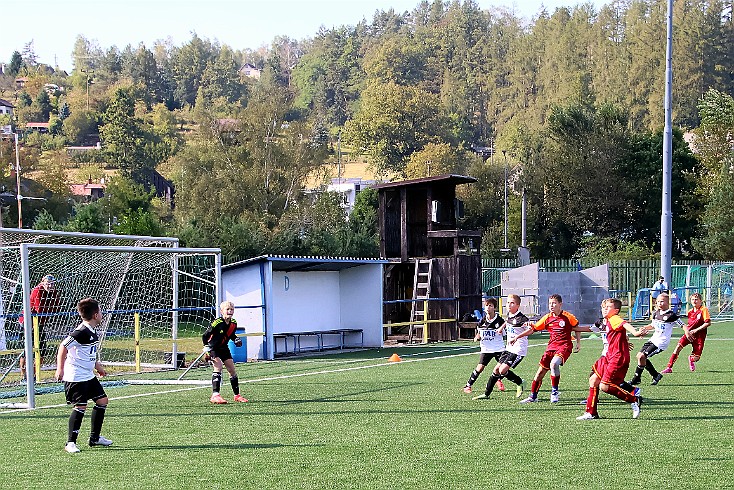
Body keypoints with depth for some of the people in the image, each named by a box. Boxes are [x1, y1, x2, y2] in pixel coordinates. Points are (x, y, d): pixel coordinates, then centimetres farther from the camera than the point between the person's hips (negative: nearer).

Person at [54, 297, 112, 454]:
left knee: (102, 401, 12)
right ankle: (70, 443, -4)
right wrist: (60, 369, -22)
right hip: (76, 377, -10)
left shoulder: (92, 331, 10)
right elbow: (63, 346, -19)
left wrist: (97, 366, 29)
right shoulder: (81, 332, -20)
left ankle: (95, 437, 23)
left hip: (88, 375, 10)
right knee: (80, 407, -13)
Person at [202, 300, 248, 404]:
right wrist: (207, 350, -21)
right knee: (218, 367, -24)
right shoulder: (218, 323, -24)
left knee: (232, 370, 5)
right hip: (213, 348, -7)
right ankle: (215, 395, -29)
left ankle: (237, 395, 17)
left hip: (224, 348, 7)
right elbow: (205, 336, -18)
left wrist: (236, 340, -4)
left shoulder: (233, 323, -4)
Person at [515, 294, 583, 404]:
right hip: (551, 346, 5)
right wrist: (517, 337, 5)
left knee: (554, 364, -31)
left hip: (564, 346, -5)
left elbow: (576, 328, 12)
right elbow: (533, 329, 8)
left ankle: (555, 391, -13)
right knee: (541, 371, 3)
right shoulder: (547, 318, 3)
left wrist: (578, 342, 6)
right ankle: (533, 396, 18)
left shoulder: (567, 317, -5)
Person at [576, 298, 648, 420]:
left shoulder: (614, 319, -13)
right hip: (608, 357, 10)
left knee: (604, 386, -15)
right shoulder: (605, 321, 16)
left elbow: (625, 325, -36)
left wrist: (635, 332, -54)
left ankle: (634, 399, -2)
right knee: (593, 380, 10)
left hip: (617, 358, -10)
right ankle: (591, 413, 20)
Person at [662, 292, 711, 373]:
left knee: (696, 358, -7)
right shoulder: (690, 312, 10)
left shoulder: (704, 310, -7)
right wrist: (686, 332, -3)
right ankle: (669, 367, -15)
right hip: (689, 334, 4)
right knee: (679, 346, -19)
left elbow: (708, 323, -14)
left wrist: (695, 330, -14)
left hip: (699, 335, -4)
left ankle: (691, 359, 33)